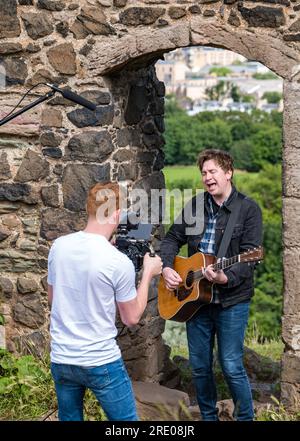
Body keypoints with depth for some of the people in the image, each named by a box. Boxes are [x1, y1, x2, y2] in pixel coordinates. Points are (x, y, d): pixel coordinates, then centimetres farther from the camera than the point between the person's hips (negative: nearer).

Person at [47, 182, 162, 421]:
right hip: (102, 362, -5)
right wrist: (148, 273, 6)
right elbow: (131, 318, -4)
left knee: (70, 418, 19)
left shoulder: (59, 246, -5)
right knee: (126, 419, 10)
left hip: (61, 359, 5)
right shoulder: (119, 262, -18)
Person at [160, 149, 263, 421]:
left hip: (231, 300, -5)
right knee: (199, 366, 12)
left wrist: (226, 278, -31)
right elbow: (173, 239, 13)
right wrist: (167, 267, -5)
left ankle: (246, 417, 17)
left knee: (231, 366, -3)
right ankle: (208, 416, 29)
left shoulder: (248, 209, -8)